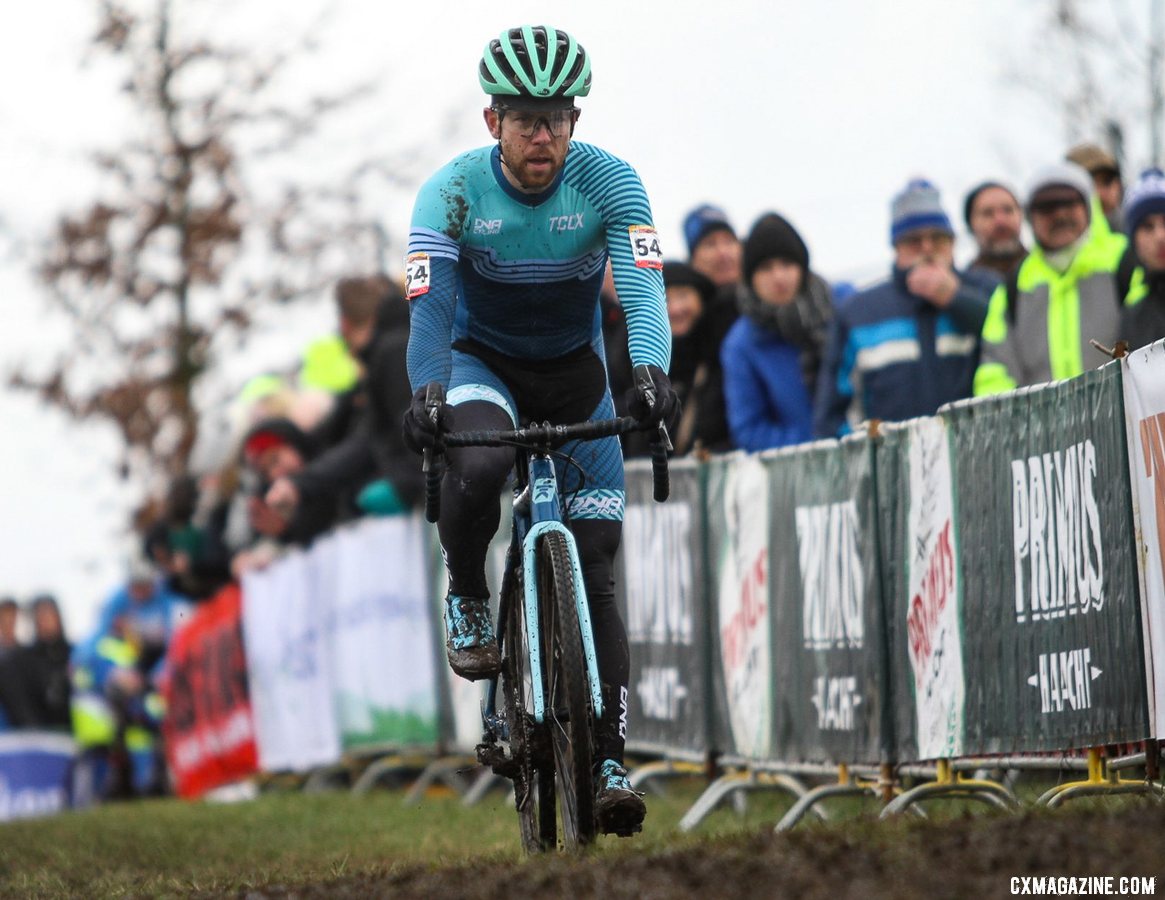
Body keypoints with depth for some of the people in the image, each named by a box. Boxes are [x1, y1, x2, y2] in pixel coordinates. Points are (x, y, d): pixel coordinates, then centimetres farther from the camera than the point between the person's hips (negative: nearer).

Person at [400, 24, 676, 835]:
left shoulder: (609, 181, -20)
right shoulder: (453, 191, -20)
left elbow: (642, 289, -32)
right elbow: (429, 305, -30)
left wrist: (651, 373, -51)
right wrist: (427, 396, -49)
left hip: (575, 372, 1)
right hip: (483, 363, -1)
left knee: (595, 573, -7)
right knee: (477, 468, -37)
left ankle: (610, 760, -4)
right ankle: (468, 599, -7)